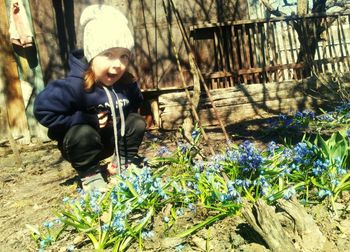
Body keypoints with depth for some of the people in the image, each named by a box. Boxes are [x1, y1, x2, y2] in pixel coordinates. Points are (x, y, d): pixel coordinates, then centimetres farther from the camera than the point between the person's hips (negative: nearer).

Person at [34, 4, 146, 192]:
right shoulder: (74, 85, -31)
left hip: (111, 139, 5)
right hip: (78, 141, -5)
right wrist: (88, 119, -31)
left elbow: (135, 106, 12)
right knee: (83, 133, -34)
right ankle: (90, 175, -11)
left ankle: (122, 163, 11)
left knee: (137, 122, -8)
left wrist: (122, 118, -11)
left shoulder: (127, 84, -11)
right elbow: (43, 109, -34)